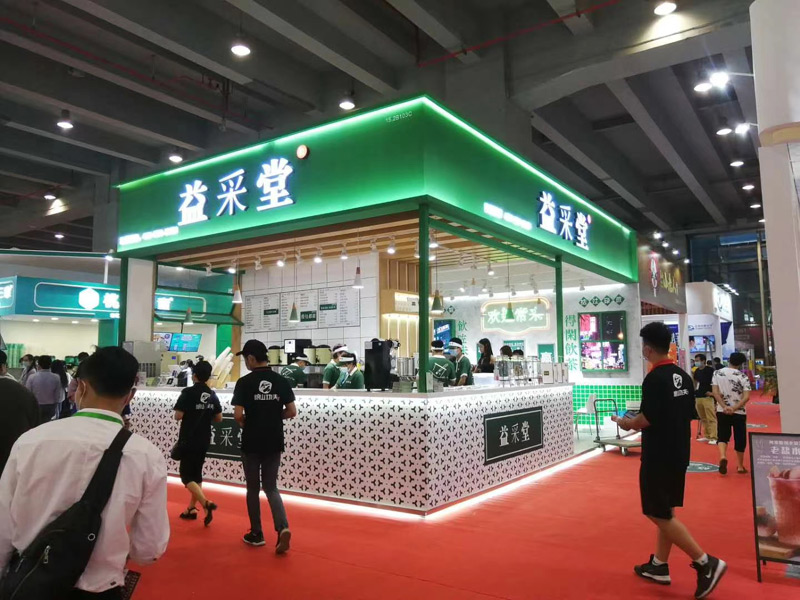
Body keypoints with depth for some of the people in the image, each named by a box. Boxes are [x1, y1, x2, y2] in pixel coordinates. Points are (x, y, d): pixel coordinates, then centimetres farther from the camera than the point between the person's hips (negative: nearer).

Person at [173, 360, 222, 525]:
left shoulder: (188, 392, -14)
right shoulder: (212, 395, 3)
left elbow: (178, 416, -17)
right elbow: (219, 418, 7)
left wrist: (188, 413, 2)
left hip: (188, 440, -6)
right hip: (204, 441, 6)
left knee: (186, 475, 0)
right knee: (196, 474, 16)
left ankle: (206, 503, -18)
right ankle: (191, 509, 22)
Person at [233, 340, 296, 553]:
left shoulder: (245, 382, -10)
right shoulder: (281, 381, 0)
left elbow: (238, 415, -15)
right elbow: (292, 412, -1)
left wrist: (245, 424, 6)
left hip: (251, 443, -3)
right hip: (274, 443, 3)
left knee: (253, 488, 13)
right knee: (271, 487, 12)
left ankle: (256, 534, 22)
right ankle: (283, 527, -8)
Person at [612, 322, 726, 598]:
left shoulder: (655, 379, -20)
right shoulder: (683, 376, 6)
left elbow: (647, 419, -22)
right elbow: (688, 414, 13)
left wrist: (625, 423, -2)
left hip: (658, 456, -9)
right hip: (678, 453, 9)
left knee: (659, 514, 1)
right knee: (665, 511, 16)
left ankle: (706, 563, 0)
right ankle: (659, 566, 25)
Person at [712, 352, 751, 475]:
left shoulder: (717, 373, -1)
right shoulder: (743, 377, -6)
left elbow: (715, 392, -8)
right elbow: (746, 397, -14)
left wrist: (724, 407, -11)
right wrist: (734, 408, -16)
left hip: (722, 411, 1)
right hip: (739, 412, -1)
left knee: (723, 436, 10)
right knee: (740, 439, 11)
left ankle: (722, 456, -17)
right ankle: (740, 466, 21)